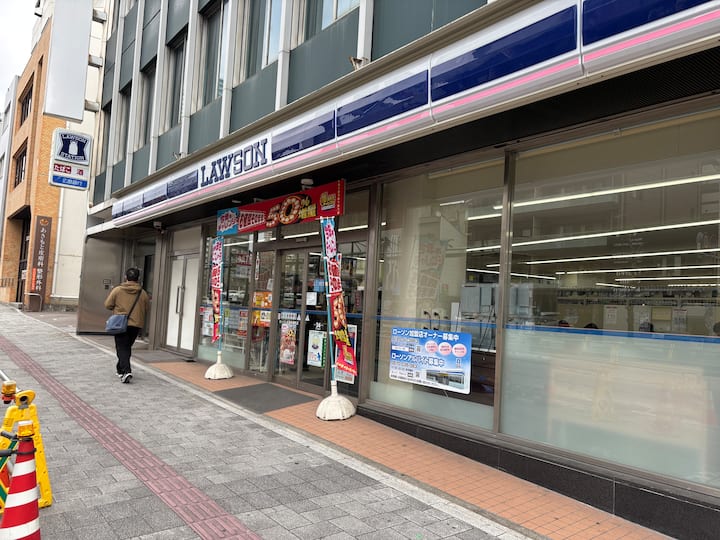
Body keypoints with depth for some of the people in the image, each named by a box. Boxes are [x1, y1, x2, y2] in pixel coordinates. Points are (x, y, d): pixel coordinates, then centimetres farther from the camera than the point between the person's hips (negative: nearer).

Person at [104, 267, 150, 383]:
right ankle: (120, 369, 30)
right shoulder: (143, 293, 0)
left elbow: (108, 305, -2)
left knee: (122, 348, 0)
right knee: (127, 347, 18)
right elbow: (146, 309, 6)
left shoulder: (117, 290, -6)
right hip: (136, 324, 3)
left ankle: (126, 371, -17)